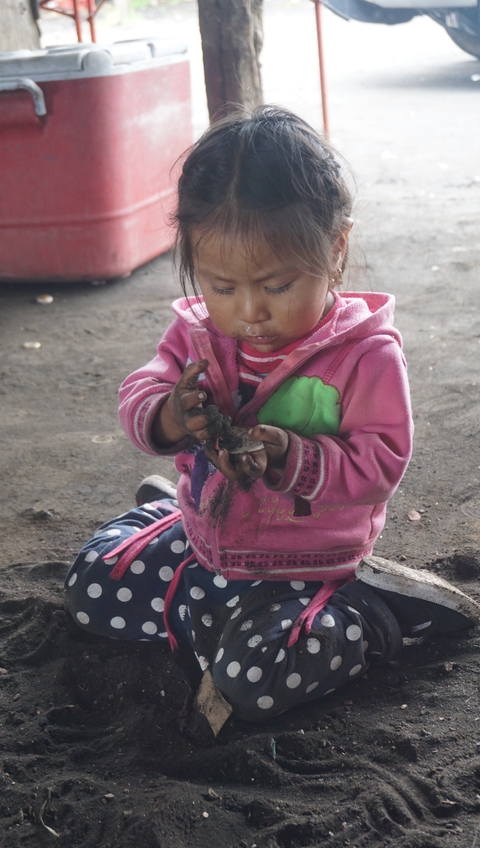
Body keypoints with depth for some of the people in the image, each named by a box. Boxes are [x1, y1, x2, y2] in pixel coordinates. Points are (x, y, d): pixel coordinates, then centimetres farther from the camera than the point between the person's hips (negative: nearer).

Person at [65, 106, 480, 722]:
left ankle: (361, 619, -1)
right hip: (200, 544, 6)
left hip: (301, 570, -5)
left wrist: (290, 458, -35)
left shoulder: (365, 351, -19)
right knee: (90, 588, 7)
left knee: (254, 677, -27)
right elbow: (138, 394, -3)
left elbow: (381, 462, -19)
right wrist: (167, 418, -29)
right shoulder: (197, 331, -5)